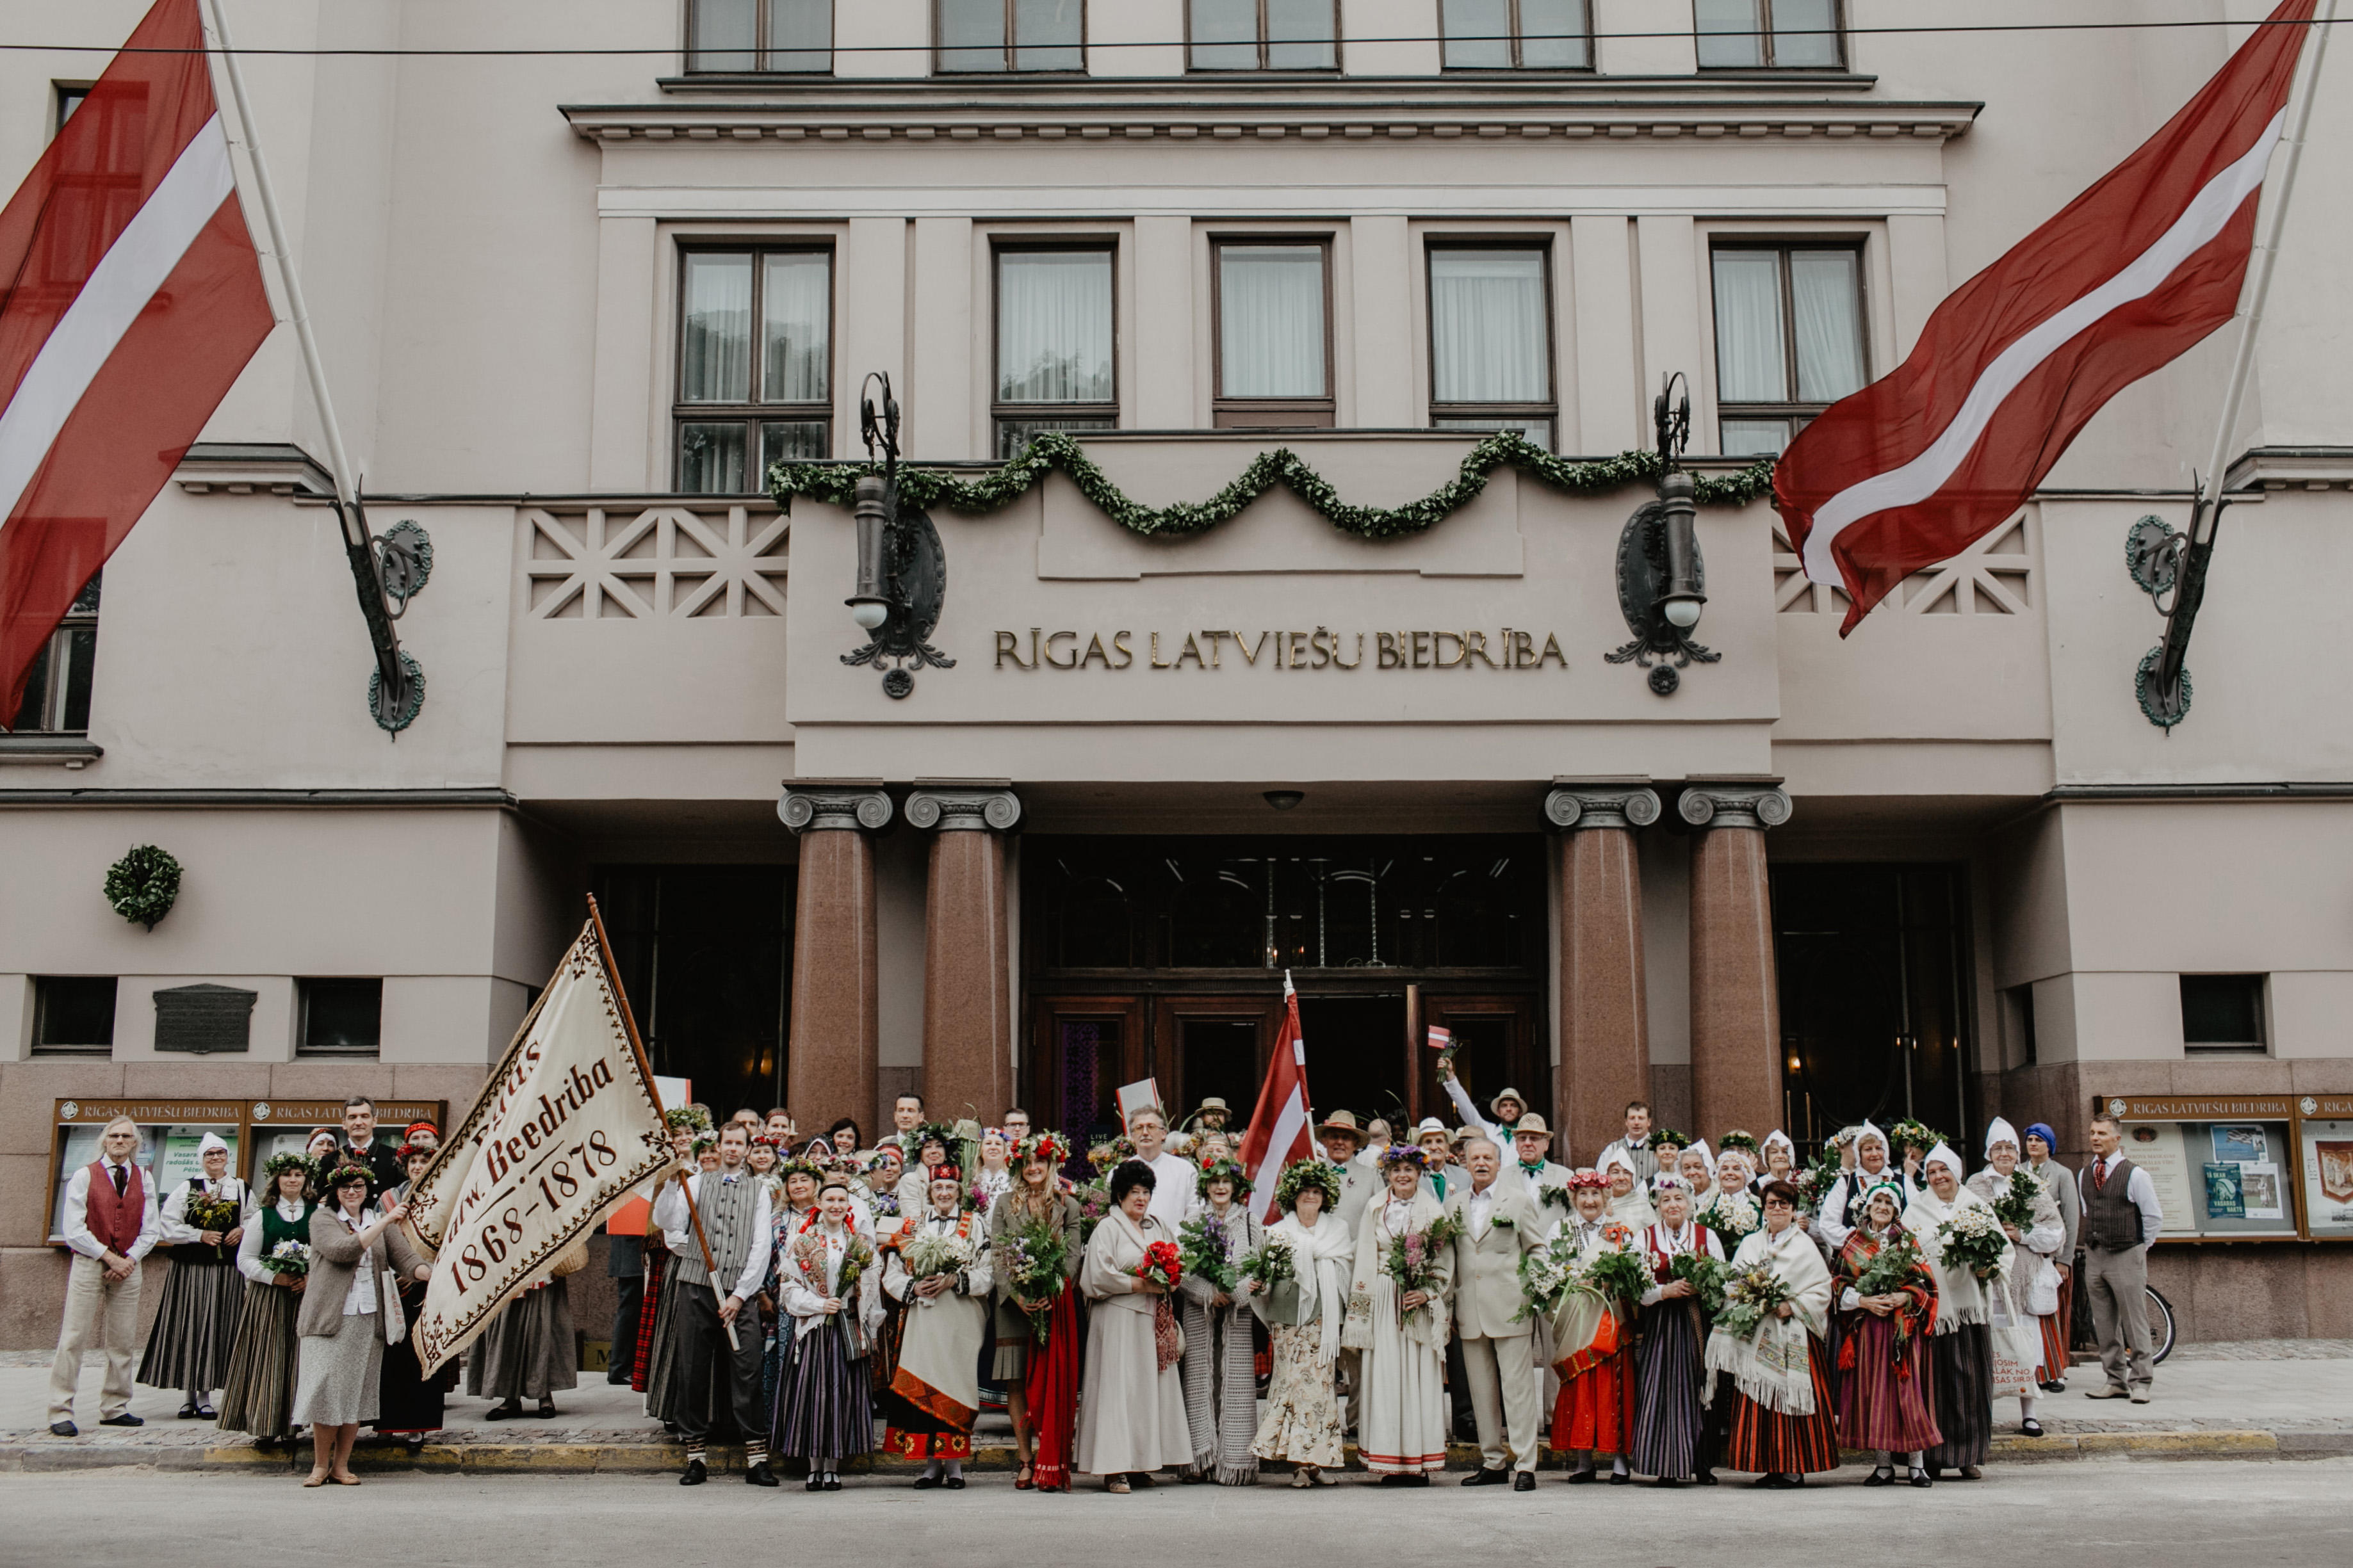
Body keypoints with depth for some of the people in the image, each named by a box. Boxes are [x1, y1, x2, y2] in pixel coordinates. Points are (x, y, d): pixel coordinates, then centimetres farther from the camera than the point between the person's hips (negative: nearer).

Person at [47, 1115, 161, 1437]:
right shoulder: (84, 1176, -1)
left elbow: (151, 1230, 7)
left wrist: (129, 1259, -7)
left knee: (123, 1341, 5)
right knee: (73, 1338, -7)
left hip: (128, 1266, 3)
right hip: (89, 1263, -3)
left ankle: (114, 1408, 14)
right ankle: (60, 1413, -5)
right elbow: (74, 1229, -6)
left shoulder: (143, 1180, 8)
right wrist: (108, 1256, -12)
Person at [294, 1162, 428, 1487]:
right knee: (326, 1390, -5)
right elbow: (343, 1250, -17)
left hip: (368, 1320, 3)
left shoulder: (381, 1221, 14)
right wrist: (385, 1221, -17)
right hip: (329, 1319, -3)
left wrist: (433, 1274, -19)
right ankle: (320, 1465, 8)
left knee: (357, 1393, 4)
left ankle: (341, 1465, 13)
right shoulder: (323, 1218, 2)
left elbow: (405, 1258, 1)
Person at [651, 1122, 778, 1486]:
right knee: (693, 1370, 2)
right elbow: (665, 1221, -3)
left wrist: (740, 1295, -5)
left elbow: (762, 1247, 4)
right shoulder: (696, 1183, 12)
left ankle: (757, 1458, -4)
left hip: (740, 1292, -1)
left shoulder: (758, 1192, 11)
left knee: (747, 1371, -7)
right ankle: (695, 1458, 10)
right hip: (696, 1286, 1)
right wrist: (671, 1183, -18)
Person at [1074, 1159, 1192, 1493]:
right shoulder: (1107, 1229, -2)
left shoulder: (1158, 1228, 19)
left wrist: (1169, 1281, 1)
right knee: (1119, 1388, -10)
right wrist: (1140, 1285, -14)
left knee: (1153, 1387, 3)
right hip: (1120, 1319, -7)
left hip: (1154, 1321, 7)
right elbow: (1097, 1277, -11)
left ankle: (1141, 1461, 7)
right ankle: (1114, 1468, -10)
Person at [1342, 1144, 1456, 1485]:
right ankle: (1390, 1463, 3)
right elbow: (1365, 1261, 9)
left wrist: (1428, 1293, -11)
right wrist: (1361, 1309, 3)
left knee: (1420, 1378, -3)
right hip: (1382, 1303, 1)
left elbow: (1445, 1261, 4)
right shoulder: (1374, 1209, 8)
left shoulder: (1433, 1210, 5)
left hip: (1421, 1303, -1)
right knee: (1385, 1377, -2)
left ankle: (1419, 1462, 2)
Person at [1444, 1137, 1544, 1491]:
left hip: (1509, 1307, -4)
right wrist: (1446, 1303, 13)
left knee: (1517, 1386, -6)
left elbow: (1537, 1249, 4)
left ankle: (1524, 1465, -4)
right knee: (1482, 1391, 8)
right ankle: (1493, 1462, 16)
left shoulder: (1518, 1199, 4)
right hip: (1470, 1312, 4)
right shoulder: (1453, 1204, 14)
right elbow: (1449, 1255, 17)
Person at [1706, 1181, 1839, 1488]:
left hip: (1791, 1334, -4)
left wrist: (1793, 1306, -14)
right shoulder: (1750, 1244, 15)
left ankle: (1794, 1468, -2)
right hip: (1756, 1335, 4)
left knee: (1789, 1395, -7)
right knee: (1757, 1401, 0)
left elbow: (1822, 1289, -3)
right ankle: (1770, 1466, 5)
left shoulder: (1805, 1247, 3)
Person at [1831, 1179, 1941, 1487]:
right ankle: (1884, 1464, 8)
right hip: (1866, 1327, 1)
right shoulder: (1853, 1242, 9)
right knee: (1873, 1391, 1)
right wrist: (1863, 1300, -10)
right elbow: (1840, 1285, 6)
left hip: (1902, 1326, -1)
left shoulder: (1908, 1241, 7)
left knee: (1907, 1391, -5)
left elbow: (1926, 1283, 3)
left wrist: (1902, 1297, -14)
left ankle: (1916, 1464, 1)